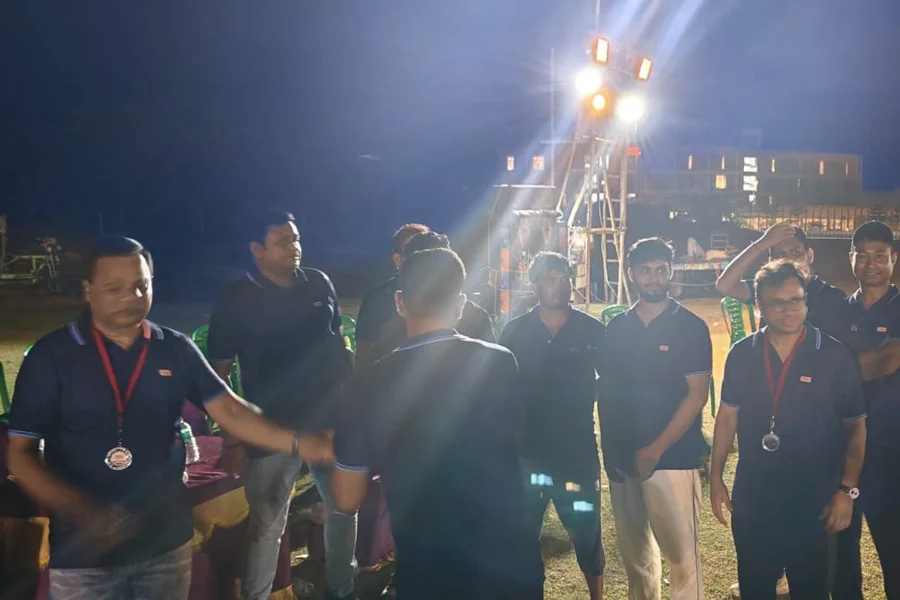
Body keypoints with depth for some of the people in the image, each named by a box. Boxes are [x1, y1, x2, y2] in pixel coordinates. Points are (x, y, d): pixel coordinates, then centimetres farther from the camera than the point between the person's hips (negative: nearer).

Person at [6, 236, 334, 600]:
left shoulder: (175, 350, 1)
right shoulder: (51, 356, -8)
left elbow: (228, 410, -1)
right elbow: (20, 453, -9)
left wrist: (296, 444, -16)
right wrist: (81, 510, -24)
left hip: (166, 541, 3)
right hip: (83, 553, -3)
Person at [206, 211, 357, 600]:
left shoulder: (319, 284, 2)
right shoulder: (237, 301, -9)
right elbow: (218, 374, -6)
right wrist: (232, 439, -9)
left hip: (331, 422, 5)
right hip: (272, 431, -4)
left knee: (344, 509, 18)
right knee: (267, 528, 5)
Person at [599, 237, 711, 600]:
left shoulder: (690, 327, -3)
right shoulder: (617, 327, 9)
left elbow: (697, 394, -8)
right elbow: (606, 391, 12)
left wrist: (656, 449, -13)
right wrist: (610, 449, 2)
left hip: (671, 458, -4)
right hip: (622, 459, 4)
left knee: (680, 553, -4)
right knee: (634, 552, 13)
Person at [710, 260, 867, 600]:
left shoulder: (836, 357, -8)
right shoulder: (742, 354, -1)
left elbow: (856, 427, -3)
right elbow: (727, 417, 6)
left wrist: (847, 489, -10)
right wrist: (715, 477, 5)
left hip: (813, 498, -2)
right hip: (751, 496, 2)